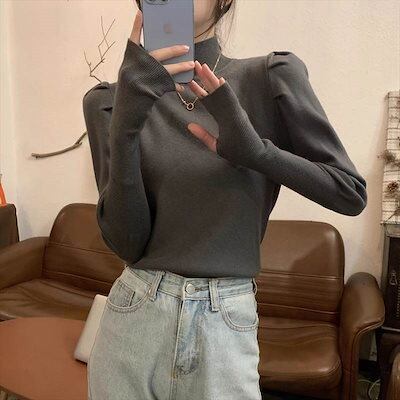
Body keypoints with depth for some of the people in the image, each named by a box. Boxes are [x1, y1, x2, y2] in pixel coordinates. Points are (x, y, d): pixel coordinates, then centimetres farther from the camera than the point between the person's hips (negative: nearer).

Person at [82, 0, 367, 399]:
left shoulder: (272, 77, -5)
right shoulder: (109, 101, -3)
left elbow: (352, 194, -4)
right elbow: (126, 242, -9)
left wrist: (255, 149, -18)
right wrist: (124, 124, -22)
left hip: (226, 325, -1)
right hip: (133, 320, 2)